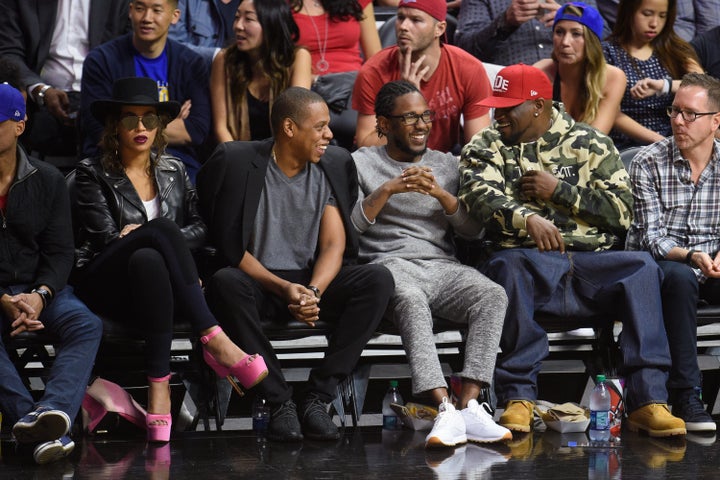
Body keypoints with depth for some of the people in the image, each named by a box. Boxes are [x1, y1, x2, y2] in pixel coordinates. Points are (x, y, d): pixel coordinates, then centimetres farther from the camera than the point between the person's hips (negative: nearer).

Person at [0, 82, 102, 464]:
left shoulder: (47, 181, 7)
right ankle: (37, 425, -49)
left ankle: (52, 411, -53)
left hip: (39, 288, 2)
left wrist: (40, 295, -17)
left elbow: (59, 251, 4)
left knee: (86, 325, -29)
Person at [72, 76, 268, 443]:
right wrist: (157, 236, -11)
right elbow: (106, 238, -3)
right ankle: (213, 340, -44)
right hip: (104, 286, -3)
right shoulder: (92, 173, 9)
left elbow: (201, 229, 6)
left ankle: (159, 383, -46)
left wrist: (141, 235, -8)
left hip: (153, 279, 3)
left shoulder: (173, 172, 20)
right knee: (161, 227, -34)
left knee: (147, 260, -37)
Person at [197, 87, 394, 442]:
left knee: (377, 279, -24)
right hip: (257, 280, -3)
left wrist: (313, 291, -23)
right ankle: (279, 402, -28)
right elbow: (230, 248, -9)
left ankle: (317, 397, -23)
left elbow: (334, 245, -2)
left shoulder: (334, 164, 4)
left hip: (312, 281, 3)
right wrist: (283, 289, -22)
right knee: (225, 283, -37)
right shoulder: (237, 162, -7)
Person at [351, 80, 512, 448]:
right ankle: (445, 408, -48)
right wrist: (388, 189, -12)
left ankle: (469, 405, -38)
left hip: (443, 265, 4)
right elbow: (350, 225, 0)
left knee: (493, 295, -29)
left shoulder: (447, 164, 22)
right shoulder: (362, 162, 13)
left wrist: (442, 195, -3)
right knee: (411, 299, -39)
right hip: (391, 263, -4)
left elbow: (474, 230, 14)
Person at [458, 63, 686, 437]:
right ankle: (518, 399, -35)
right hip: (530, 259, -1)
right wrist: (528, 218, -28)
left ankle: (648, 401, -33)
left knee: (641, 267, -29)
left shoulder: (589, 144, 13)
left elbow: (622, 210, 4)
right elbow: (480, 196, -9)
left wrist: (559, 190, -4)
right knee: (506, 266, -36)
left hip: (592, 261, 1)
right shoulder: (486, 148, 13)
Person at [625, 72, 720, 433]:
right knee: (681, 278, -37)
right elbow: (651, 238, -11)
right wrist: (691, 256, -30)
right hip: (658, 267, -3)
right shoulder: (648, 164, -5)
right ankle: (686, 396, -34)